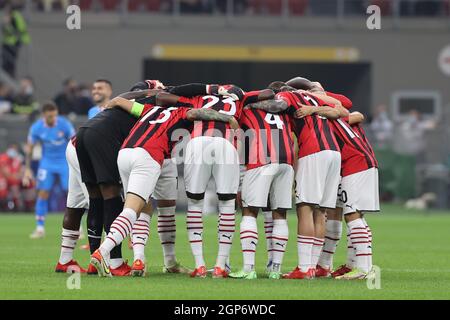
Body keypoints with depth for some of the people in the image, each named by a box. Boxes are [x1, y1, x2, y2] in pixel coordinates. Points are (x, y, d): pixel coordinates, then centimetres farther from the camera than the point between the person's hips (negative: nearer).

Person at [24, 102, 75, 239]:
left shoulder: (64, 124, -16)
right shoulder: (36, 128, -11)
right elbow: (29, 148, 1)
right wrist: (27, 169, -4)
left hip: (65, 162, -1)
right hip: (47, 163, 1)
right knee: (43, 194, -6)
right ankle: (40, 228, 3)